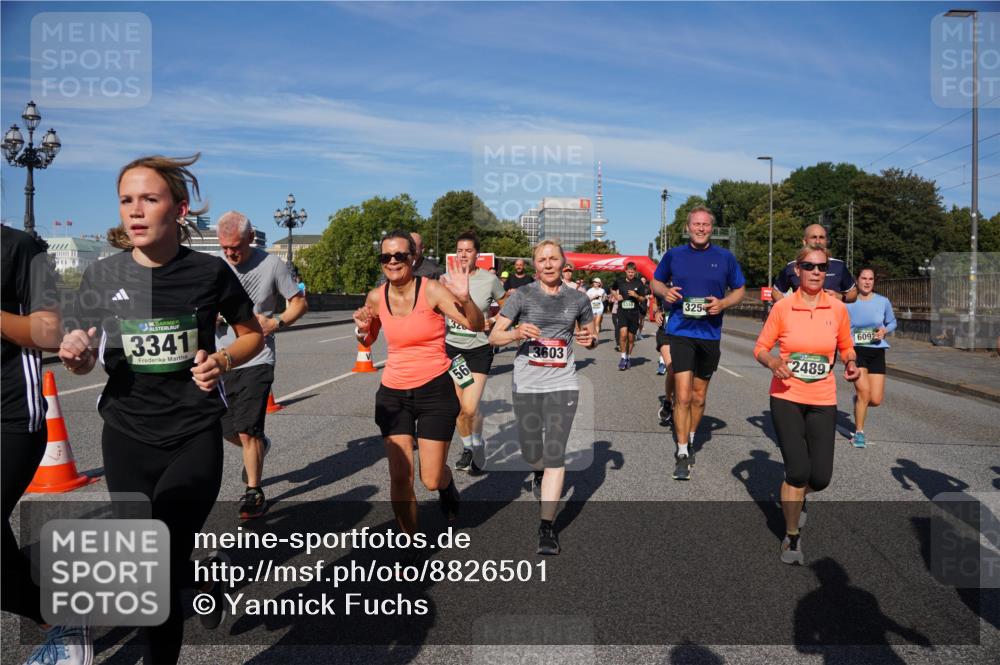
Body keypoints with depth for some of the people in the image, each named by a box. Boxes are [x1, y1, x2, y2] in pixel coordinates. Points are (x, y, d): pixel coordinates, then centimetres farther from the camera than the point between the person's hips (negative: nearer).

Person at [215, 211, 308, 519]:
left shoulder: (271, 264, -7)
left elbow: (300, 303, 1)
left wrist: (276, 323, -16)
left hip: (257, 360, -4)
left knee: (247, 432, -8)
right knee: (228, 430, 14)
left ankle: (254, 494, 9)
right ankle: (259, 447, 46)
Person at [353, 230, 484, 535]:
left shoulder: (432, 290, -13)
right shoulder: (376, 297, -2)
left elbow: (476, 326, -23)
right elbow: (368, 342, 16)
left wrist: (465, 298, -42)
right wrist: (362, 330, -7)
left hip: (435, 390, -3)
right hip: (393, 394, 3)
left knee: (431, 480, 1)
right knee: (400, 477, -2)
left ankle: (447, 485, 39)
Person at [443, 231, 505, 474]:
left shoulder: (489, 280, -7)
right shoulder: (445, 279, -1)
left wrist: (492, 321, -8)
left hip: (479, 350, -3)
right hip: (451, 348, 3)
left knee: (470, 408, -11)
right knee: (458, 407, 8)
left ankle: (478, 446, 17)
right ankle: (467, 448, 32)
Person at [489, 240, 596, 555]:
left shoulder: (578, 299, 3)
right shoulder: (522, 295, -2)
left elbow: (590, 336, 17)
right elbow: (493, 336, -3)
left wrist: (590, 339, -7)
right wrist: (516, 333, -23)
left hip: (563, 384, 0)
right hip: (526, 385, 1)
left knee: (555, 454, -8)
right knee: (531, 454, 13)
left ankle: (547, 525, 1)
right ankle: (541, 472, 50)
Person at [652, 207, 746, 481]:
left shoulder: (725, 258, 3)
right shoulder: (674, 255, 3)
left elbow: (740, 290, 11)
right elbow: (656, 282, 15)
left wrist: (723, 303, -9)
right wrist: (665, 292, -8)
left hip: (710, 334, 2)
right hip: (680, 332, -2)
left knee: (699, 397, 14)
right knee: (683, 395, -11)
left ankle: (690, 440, 36)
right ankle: (682, 454, -2)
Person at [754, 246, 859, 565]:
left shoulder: (837, 308, 1)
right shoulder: (782, 307, -5)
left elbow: (847, 347, 15)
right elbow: (760, 348, 0)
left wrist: (851, 363, -7)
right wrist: (772, 361, -21)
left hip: (823, 400, 2)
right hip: (786, 397, -2)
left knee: (820, 478, 0)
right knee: (797, 472, -8)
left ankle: (798, 496, 39)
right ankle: (792, 535, 17)